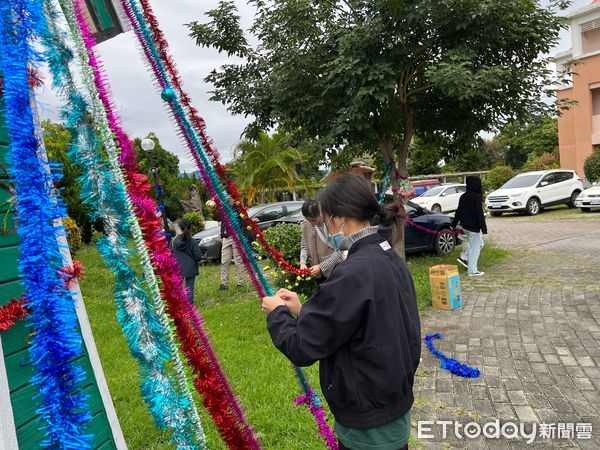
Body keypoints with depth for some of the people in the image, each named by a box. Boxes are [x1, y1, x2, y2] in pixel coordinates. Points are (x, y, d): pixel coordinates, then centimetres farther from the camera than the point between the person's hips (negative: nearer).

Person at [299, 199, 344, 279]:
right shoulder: (305, 225, -6)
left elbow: (338, 251, -18)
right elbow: (304, 246, 4)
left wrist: (321, 267, -21)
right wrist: (302, 262, -15)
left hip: (334, 270, -4)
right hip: (318, 271, 4)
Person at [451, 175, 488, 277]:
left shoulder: (463, 196, 7)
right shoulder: (476, 197, -16)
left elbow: (458, 211, 13)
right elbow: (479, 214, -19)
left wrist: (454, 224, 20)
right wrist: (483, 227, -16)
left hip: (465, 226, 8)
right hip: (473, 227, -8)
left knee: (479, 243, 24)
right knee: (475, 248, 2)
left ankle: (463, 257, 16)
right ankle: (472, 271, 8)